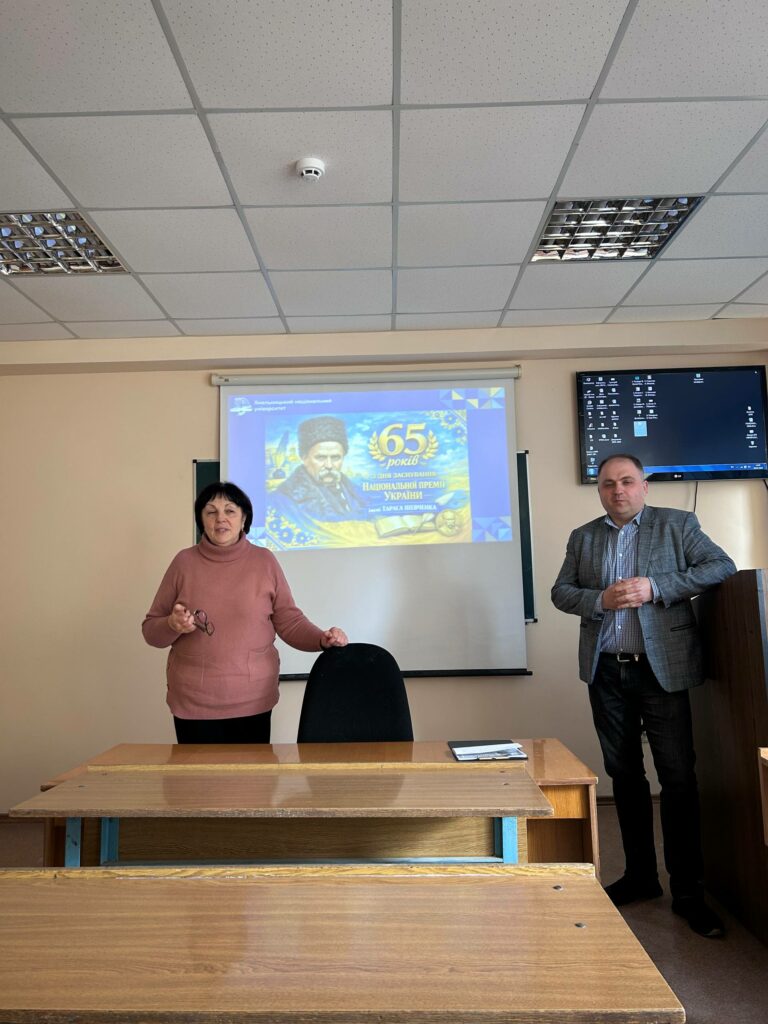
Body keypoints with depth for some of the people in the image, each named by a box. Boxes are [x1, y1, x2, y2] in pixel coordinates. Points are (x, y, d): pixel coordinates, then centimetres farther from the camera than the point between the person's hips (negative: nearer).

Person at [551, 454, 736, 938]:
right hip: (606, 672, 3)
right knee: (624, 775, 13)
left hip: (661, 667, -3)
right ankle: (640, 875, 27)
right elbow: (560, 591, 8)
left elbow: (722, 566, -7)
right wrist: (600, 599, -12)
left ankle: (688, 891, 14)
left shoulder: (677, 524, 2)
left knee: (678, 776, 1)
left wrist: (655, 588, -17)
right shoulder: (583, 537, 10)